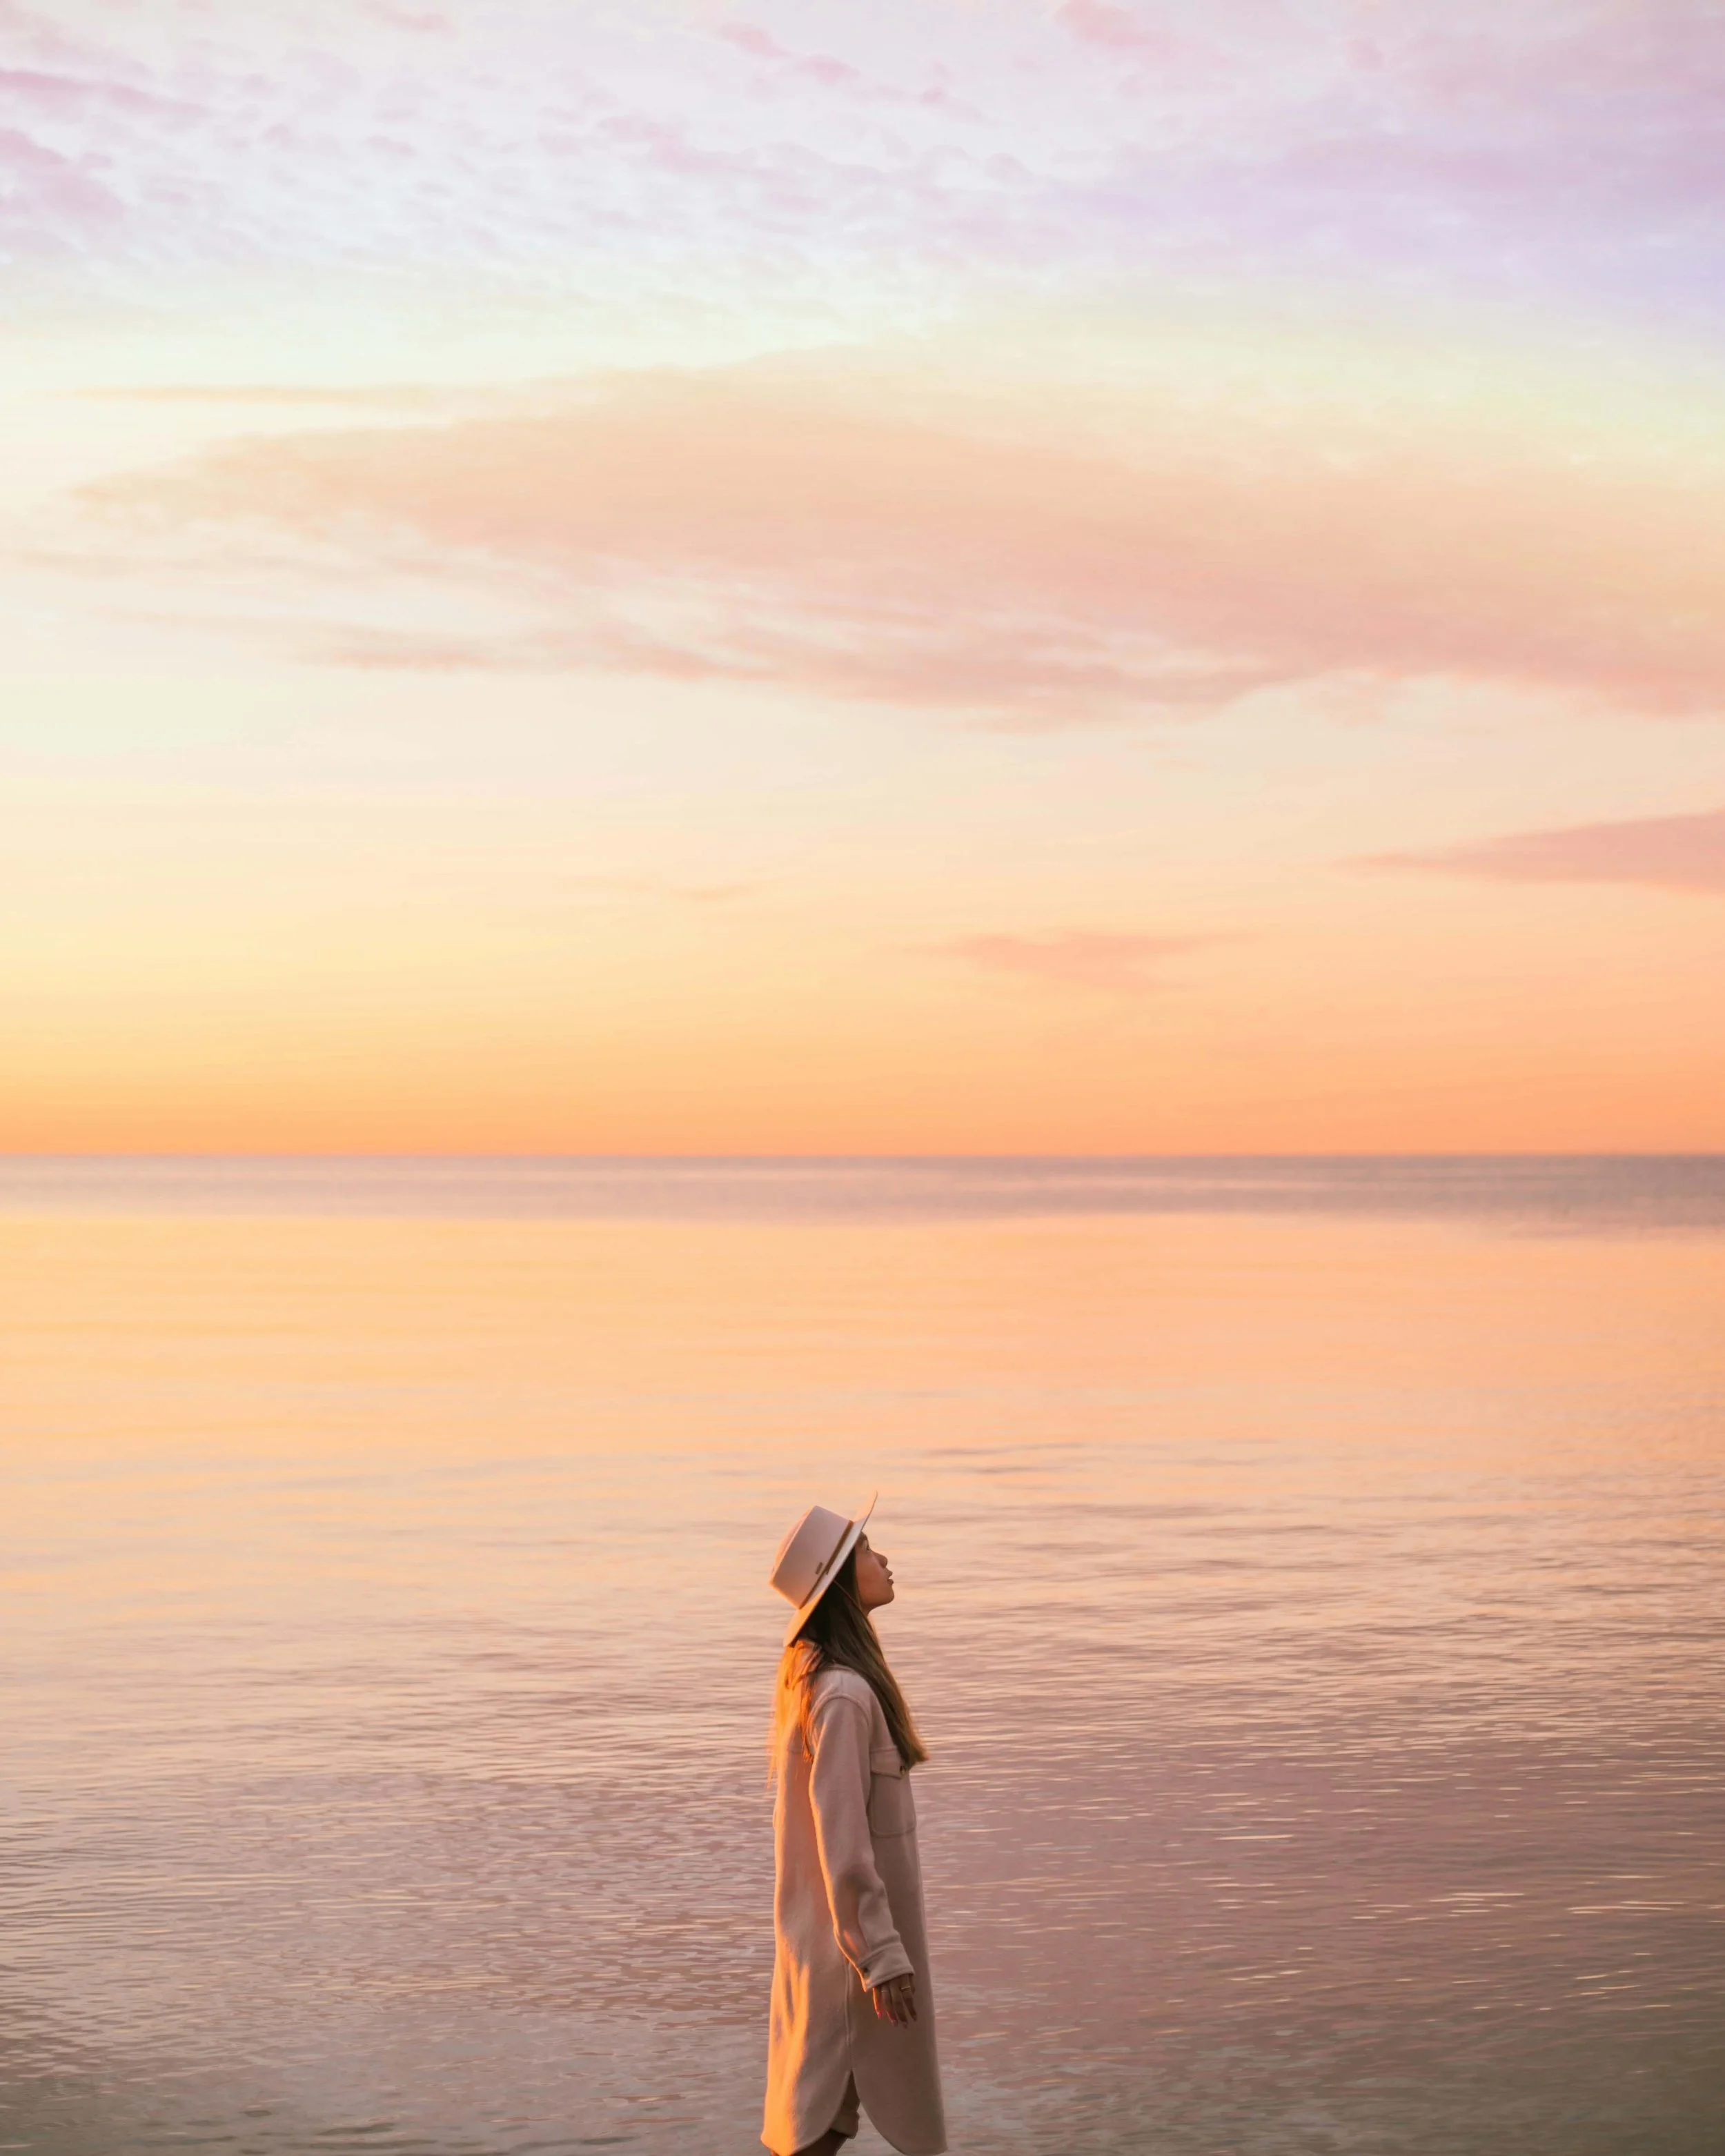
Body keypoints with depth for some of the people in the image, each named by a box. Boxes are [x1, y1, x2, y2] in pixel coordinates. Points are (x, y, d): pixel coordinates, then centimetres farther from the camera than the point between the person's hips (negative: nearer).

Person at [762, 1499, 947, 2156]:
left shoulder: (814, 1672, 7)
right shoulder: (844, 1695, -24)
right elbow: (843, 1840, -24)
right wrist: (882, 1956, -21)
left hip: (822, 1922, 9)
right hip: (853, 1923, -9)